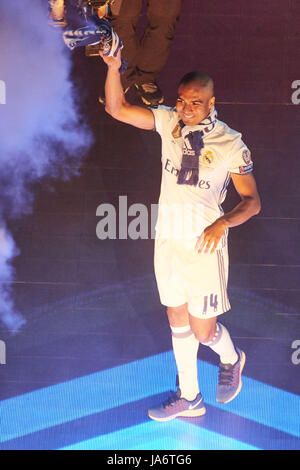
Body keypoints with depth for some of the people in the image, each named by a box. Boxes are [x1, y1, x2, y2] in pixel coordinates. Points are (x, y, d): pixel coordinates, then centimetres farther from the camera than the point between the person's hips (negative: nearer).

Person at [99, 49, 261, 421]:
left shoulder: (231, 145, -15)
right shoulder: (169, 121, -4)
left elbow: (252, 201, -11)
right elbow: (117, 108, -7)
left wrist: (223, 223, -29)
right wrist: (113, 67, -22)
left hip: (205, 248, -4)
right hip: (167, 241, 5)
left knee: (203, 330, 3)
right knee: (177, 321, 16)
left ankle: (231, 360, 39)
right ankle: (189, 397, 33)